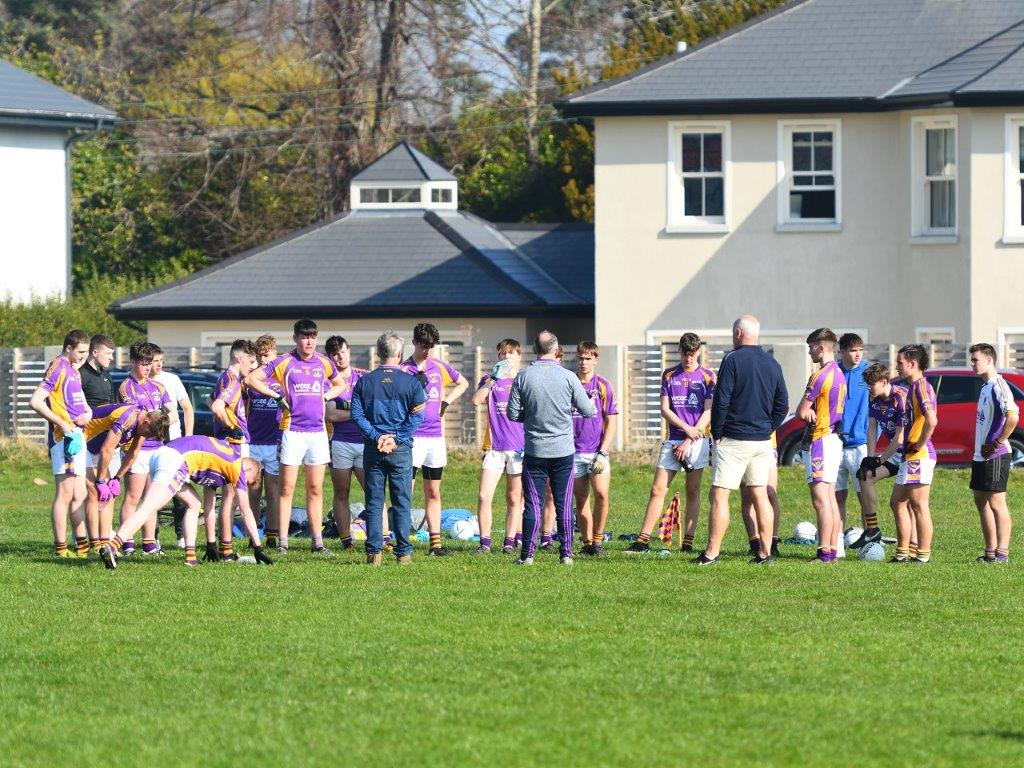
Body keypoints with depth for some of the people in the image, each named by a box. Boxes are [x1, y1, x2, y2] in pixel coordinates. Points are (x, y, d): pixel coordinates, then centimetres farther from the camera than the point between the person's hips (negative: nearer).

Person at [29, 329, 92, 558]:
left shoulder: (74, 369, 17)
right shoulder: (58, 367, -11)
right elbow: (36, 401, -18)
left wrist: (87, 413, 3)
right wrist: (62, 424, -20)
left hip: (77, 436, 10)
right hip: (63, 437, -10)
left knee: (79, 495, 12)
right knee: (64, 494, -8)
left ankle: (82, 545, 17)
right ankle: (60, 548, -6)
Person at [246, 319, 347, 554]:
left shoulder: (324, 363, 10)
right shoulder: (284, 362, -2)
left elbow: (340, 385, 28)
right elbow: (251, 379, -4)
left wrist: (325, 396, 8)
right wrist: (278, 396, -8)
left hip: (318, 431, 4)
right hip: (293, 431, -4)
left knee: (315, 490, 6)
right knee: (287, 489, -3)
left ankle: (317, 541, 9)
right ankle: (282, 541, -2)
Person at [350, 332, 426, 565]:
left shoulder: (365, 382, 2)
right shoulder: (410, 382, -2)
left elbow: (357, 415, -3)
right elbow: (417, 415, -7)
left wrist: (376, 437, -7)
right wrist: (397, 439, -8)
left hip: (372, 449, 1)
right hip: (401, 450, -1)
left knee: (373, 502, 5)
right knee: (402, 502, 4)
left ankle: (374, 552, 2)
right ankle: (403, 552, 2)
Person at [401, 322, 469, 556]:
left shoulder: (440, 366, 10)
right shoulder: (404, 370, -3)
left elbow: (463, 384, 26)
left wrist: (446, 402, 13)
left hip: (436, 437, 5)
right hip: (412, 437, -5)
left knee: (433, 493, 8)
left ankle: (435, 542, 10)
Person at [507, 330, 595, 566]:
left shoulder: (523, 378, -5)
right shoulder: (568, 377, -7)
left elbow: (513, 414, -1)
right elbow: (588, 411, -2)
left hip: (534, 451, 0)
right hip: (563, 450, 0)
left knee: (533, 504, 3)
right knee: (564, 505, 6)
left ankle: (527, 553, 0)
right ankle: (566, 553, 8)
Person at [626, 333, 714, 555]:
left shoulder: (707, 376, 3)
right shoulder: (669, 375, 10)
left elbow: (708, 412, -2)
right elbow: (665, 409, 5)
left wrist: (688, 442, -8)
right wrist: (686, 427, -10)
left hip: (697, 441, -2)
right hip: (673, 440, 2)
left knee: (693, 491, 1)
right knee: (658, 489, -4)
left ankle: (688, 541, 4)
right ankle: (643, 539, -5)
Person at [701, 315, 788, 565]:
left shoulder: (733, 360, -9)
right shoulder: (772, 364, 10)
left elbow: (721, 401, -13)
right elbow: (782, 405, 12)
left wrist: (717, 434, -4)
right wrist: (768, 429, 15)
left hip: (734, 440, -6)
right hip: (763, 440, 6)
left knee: (719, 495, -5)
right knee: (760, 495, 10)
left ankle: (712, 552, -9)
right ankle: (765, 552, 8)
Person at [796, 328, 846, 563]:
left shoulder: (820, 376, -16)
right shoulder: (839, 374, 14)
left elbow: (802, 413, -16)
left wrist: (808, 413, 5)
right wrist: (813, 413, 0)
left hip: (820, 440, -10)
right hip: (835, 437, 10)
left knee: (820, 499, -10)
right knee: (831, 498, 12)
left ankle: (824, 552, -13)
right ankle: (833, 548, 13)